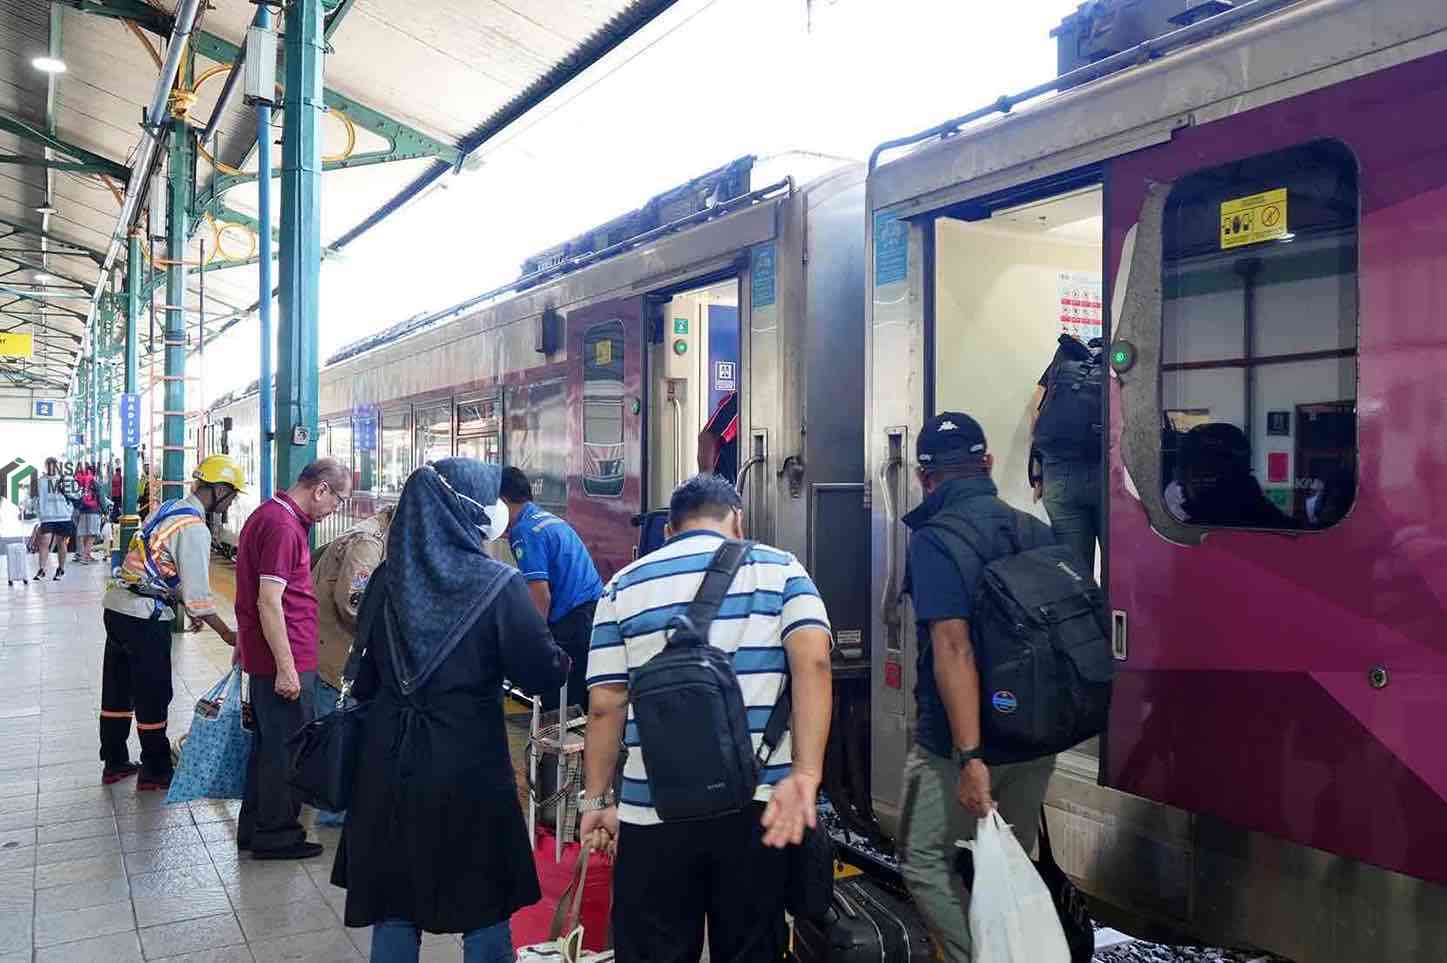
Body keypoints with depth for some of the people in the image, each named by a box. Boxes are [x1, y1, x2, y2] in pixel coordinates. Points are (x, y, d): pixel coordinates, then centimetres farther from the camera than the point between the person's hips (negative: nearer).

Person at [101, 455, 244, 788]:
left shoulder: (169, 509, 11)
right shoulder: (195, 529, -17)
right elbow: (198, 592, -17)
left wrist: (189, 607, 23)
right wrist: (227, 634, -7)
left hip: (116, 607, 9)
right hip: (144, 619, -9)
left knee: (117, 690, 18)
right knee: (153, 696, 4)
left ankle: (114, 763, 31)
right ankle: (155, 771, 16)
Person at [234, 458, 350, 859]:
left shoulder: (269, 515, 13)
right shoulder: (283, 526, -20)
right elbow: (269, 603, -23)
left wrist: (244, 645, 30)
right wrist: (286, 668, -22)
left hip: (264, 657, 10)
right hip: (284, 659, -10)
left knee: (268, 743, 19)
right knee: (287, 749, 3)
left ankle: (253, 827, 30)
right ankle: (275, 836, 15)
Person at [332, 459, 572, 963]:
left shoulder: (386, 579, -1)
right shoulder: (499, 585, -14)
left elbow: (364, 675, 8)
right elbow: (544, 674, -11)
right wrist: (561, 659, 10)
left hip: (390, 765, 4)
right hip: (469, 768, -4)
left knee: (394, 910, 17)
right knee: (484, 910, 13)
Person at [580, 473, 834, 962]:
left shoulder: (624, 586, 8)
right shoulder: (781, 568, 6)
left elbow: (605, 706, 3)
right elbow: (813, 662, -10)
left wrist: (597, 798, 11)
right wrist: (805, 776, -14)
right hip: (758, 806, 0)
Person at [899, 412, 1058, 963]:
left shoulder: (935, 538, -15)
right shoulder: (1038, 533, 5)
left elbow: (953, 647, -24)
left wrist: (969, 756, -26)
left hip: (961, 743, -7)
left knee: (925, 863, 7)